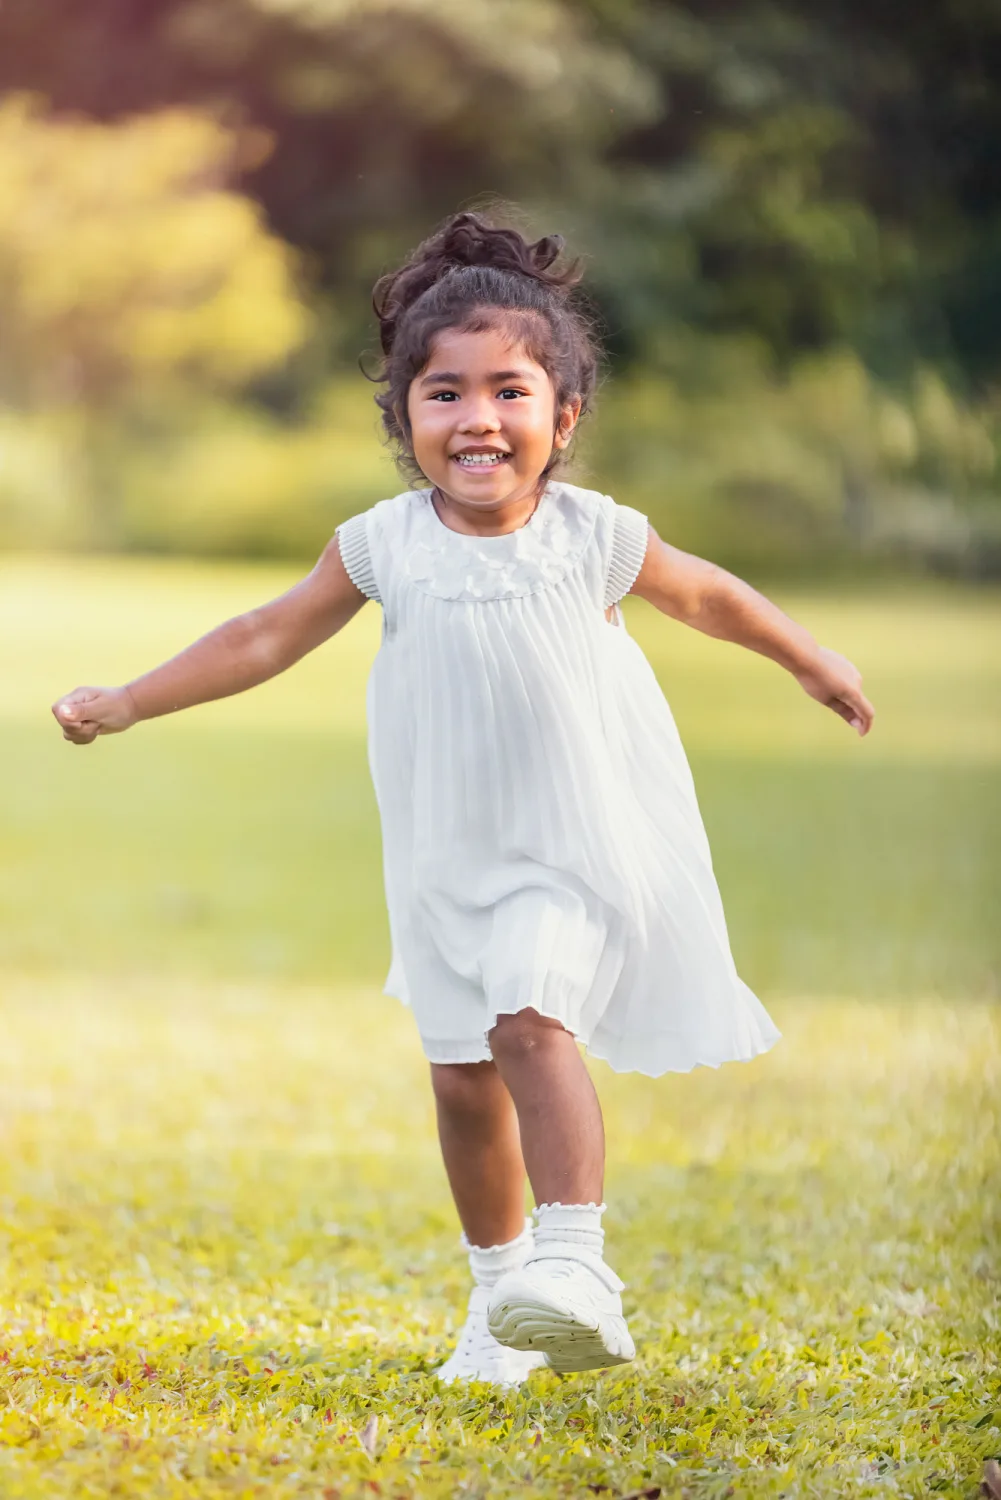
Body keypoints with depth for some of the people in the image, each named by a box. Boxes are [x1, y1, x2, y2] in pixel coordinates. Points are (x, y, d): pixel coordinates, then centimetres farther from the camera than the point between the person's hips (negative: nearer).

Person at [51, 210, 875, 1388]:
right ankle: (500, 1291, 26)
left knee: (532, 1020, -24)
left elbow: (707, 595, 12)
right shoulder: (383, 546, -4)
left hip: (576, 845, -3)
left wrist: (812, 662, 26)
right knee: (462, 1073, 9)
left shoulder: (592, 537, -7)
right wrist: (126, 705, 7)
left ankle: (578, 1268, -30)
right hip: (449, 863, 3)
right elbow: (265, 639, 6)